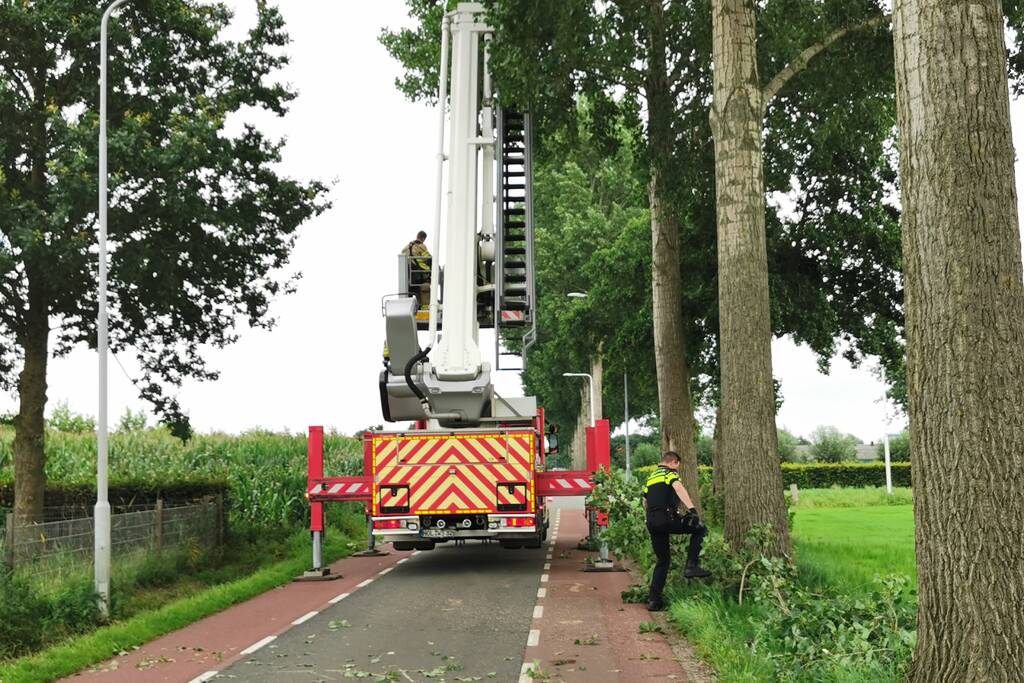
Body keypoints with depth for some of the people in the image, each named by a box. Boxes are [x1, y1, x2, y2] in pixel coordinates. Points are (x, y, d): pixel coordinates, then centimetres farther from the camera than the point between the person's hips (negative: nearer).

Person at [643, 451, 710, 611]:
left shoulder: (651, 477, 25)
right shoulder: (670, 472, 3)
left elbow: (645, 503, 29)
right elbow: (678, 488, -19)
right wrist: (691, 508, -26)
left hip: (651, 522, 8)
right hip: (666, 518, -7)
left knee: (663, 560, 16)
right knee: (700, 528, 4)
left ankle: (654, 599, 12)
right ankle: (691, 566, -6)